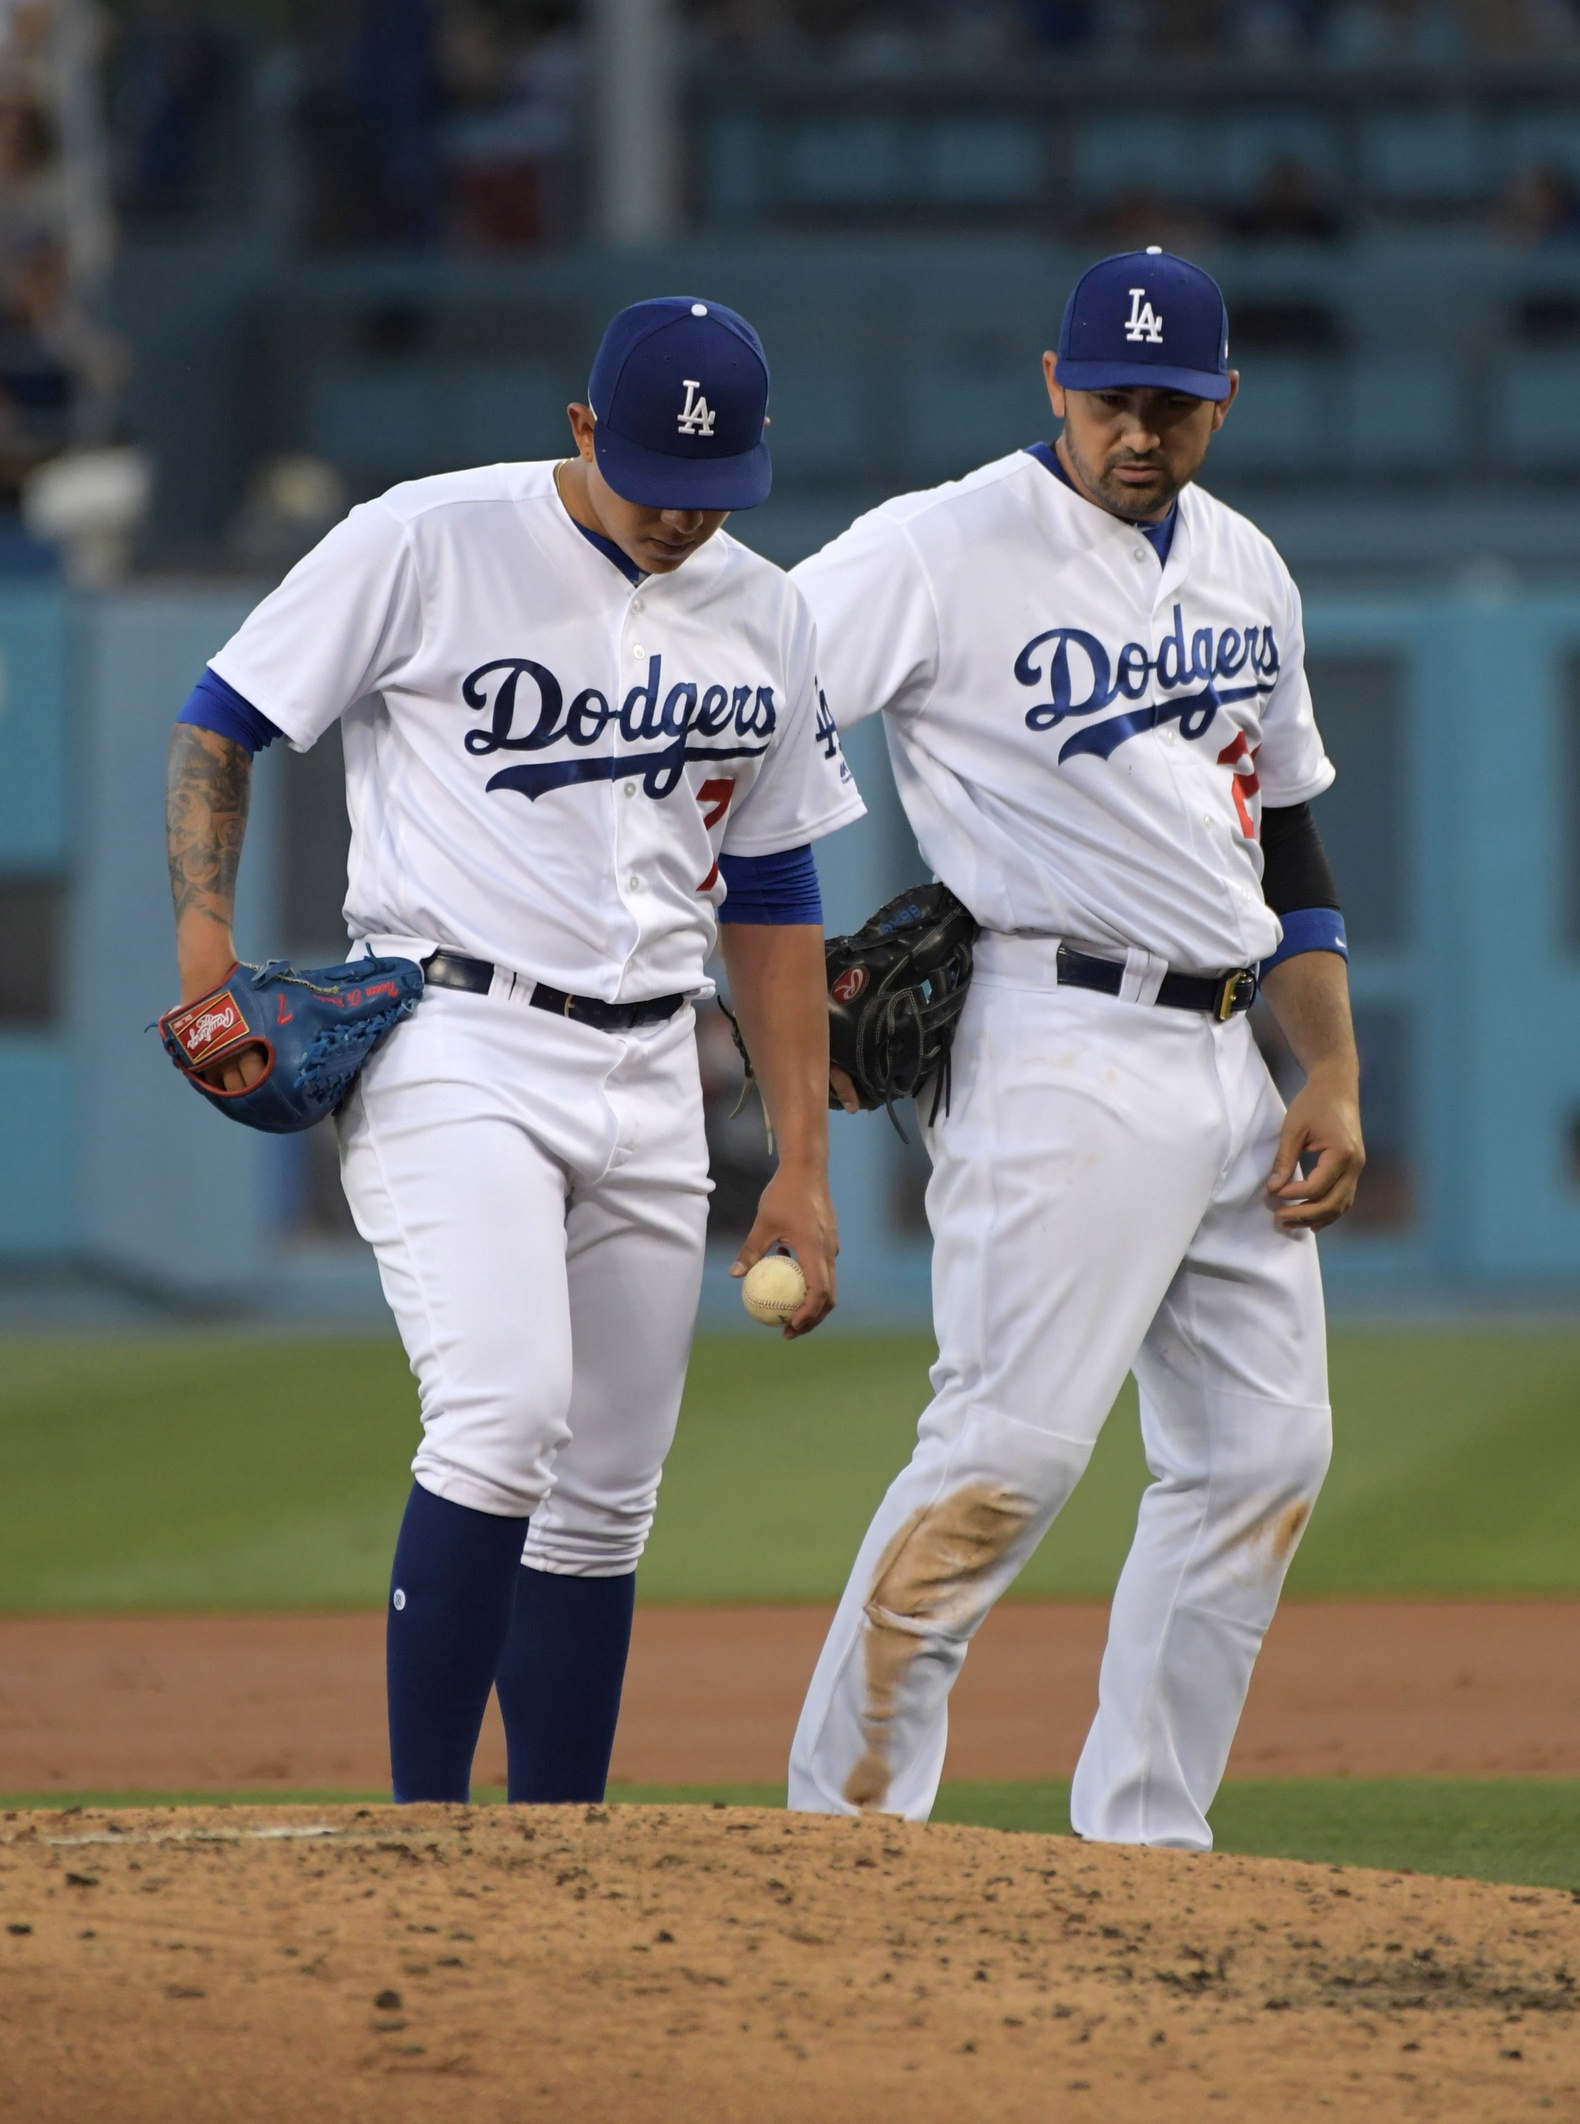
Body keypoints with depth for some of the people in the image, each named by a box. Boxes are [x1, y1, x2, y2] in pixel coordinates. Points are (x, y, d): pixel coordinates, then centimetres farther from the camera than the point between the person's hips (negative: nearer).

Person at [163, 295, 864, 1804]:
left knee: (607, 1495, 7)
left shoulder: (762, 620, 9)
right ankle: (421, 1830, -19)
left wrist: (802, 1165, 12)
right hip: (452, 1046, -6)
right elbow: (220, 724, 0)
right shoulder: (425, 546, -6)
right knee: (507, 1411, -24)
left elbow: (770, 895, 16)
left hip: (647, 1081, 6)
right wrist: (205, 950, -15)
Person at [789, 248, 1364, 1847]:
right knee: (1012, 1444, -15)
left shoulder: (1248, 573, 14)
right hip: (1062, 1050, -8)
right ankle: (845, 1819, -9)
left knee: (1263, 1454, 6)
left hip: (1226, 1054, 8)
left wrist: (1334, 1079, 12)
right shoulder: (949, 548, -8)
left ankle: (1139, 1843, 12)